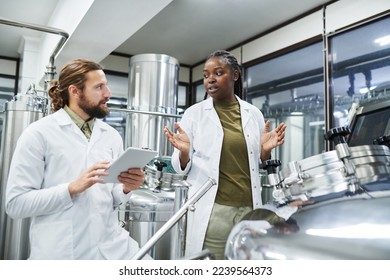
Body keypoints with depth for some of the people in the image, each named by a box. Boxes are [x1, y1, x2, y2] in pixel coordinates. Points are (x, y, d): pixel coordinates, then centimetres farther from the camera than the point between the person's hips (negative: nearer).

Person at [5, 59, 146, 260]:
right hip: (61, 253, -4)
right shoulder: (38, 133, -5)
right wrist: (73, 187, -20)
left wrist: (126, 188, -9)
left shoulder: (112, 136, 8)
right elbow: (16, 203, -9)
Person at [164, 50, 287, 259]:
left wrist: (266, 150, -6)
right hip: (211, 212, -2)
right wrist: (184, 151, -19)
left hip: (249, 209, 3)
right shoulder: (194, 114, -1)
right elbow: (181, 168, 2)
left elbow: (259, 166, 14)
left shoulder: (253, 114, 7)